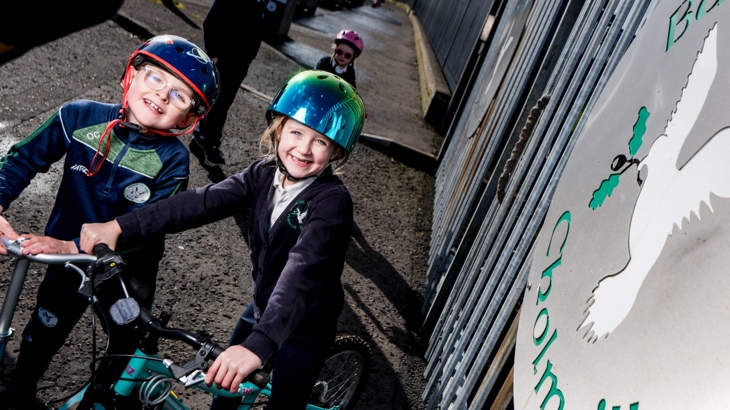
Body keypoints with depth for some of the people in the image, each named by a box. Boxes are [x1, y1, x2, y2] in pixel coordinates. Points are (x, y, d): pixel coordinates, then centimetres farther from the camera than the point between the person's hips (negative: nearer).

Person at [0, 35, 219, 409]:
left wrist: (73, 246, -34)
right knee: (42, 333, 24)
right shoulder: (80, 116, -17)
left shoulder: (172, 160, -24)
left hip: (129, 269, -2)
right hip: (68, 256, 2)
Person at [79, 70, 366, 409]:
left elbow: (302, 270, -41)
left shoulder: (333, 201, -28)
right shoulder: (264, 173, -10)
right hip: (262, 307, 5)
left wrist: (257, 344, -53)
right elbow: (203, 202, -18)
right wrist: (119, 227, -27)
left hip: (305, 326, -5)